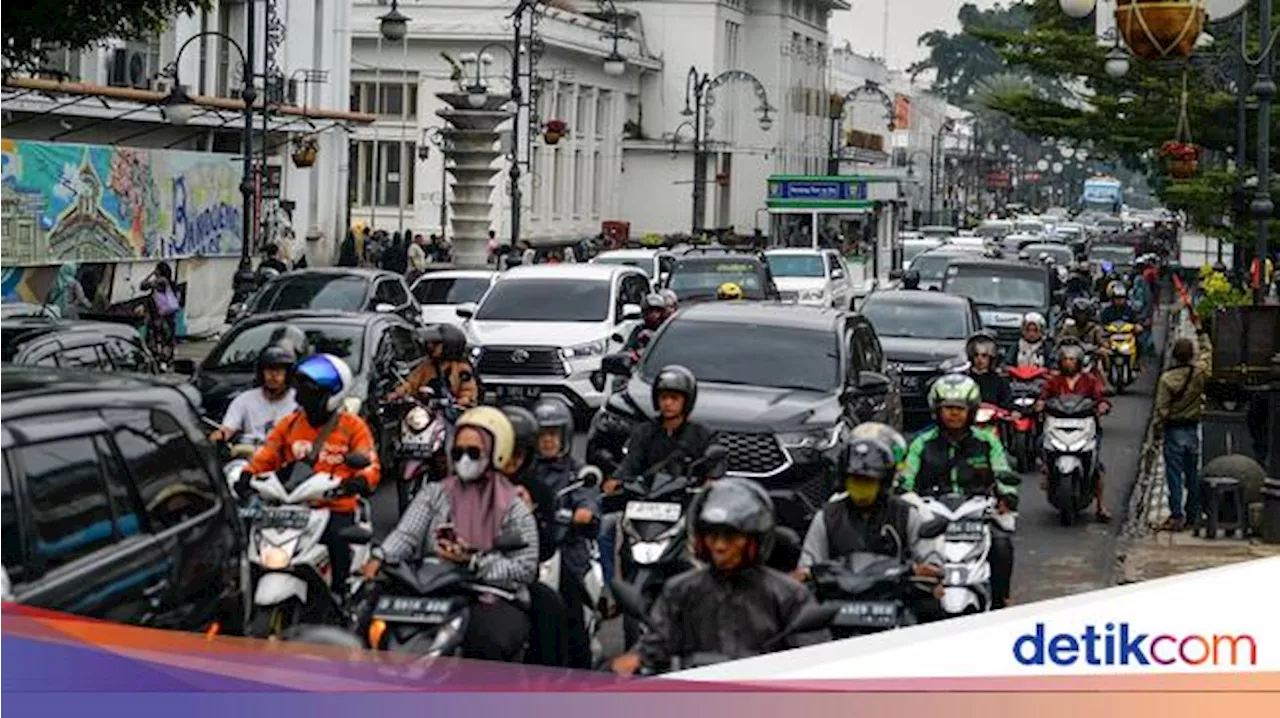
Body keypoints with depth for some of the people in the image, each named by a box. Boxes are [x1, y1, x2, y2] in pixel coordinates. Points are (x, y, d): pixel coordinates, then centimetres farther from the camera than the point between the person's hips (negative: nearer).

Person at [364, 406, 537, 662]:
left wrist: (473, 562, -16)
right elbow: (407, 533, 0)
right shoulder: (434, 494, 17)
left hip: (494, 601, -2)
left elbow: (526, 568, -4)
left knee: (493, 638, -36)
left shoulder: (515, 509, 7)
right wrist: (379, 557, -21)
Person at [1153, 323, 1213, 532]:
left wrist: (1157, 429, 0)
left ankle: (1176, 516, -4)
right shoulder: (1199, 373, -6)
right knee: (1192, 474, 14)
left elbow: (1162, 409, -13)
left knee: (1174, 475, -1)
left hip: (1174, 430, -4)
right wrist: (1200, 332, 24)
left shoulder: (1167, 378, -17)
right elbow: (1207, 352, 15)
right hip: (1193, 429, 4)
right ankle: (1193, 514, 21)